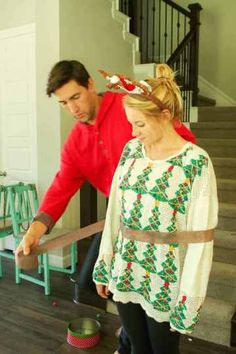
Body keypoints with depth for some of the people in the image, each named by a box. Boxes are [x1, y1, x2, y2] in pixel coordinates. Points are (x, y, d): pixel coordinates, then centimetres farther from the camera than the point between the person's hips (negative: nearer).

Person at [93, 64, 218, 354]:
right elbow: (114, 211, 3)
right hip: (124, 275, 4)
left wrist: (189, 300, -11)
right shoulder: (131, 150, 0)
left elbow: (199, 238, -14)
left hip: (165, 283, -4)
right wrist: (103, 266, 7)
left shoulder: (197, 162, -15)